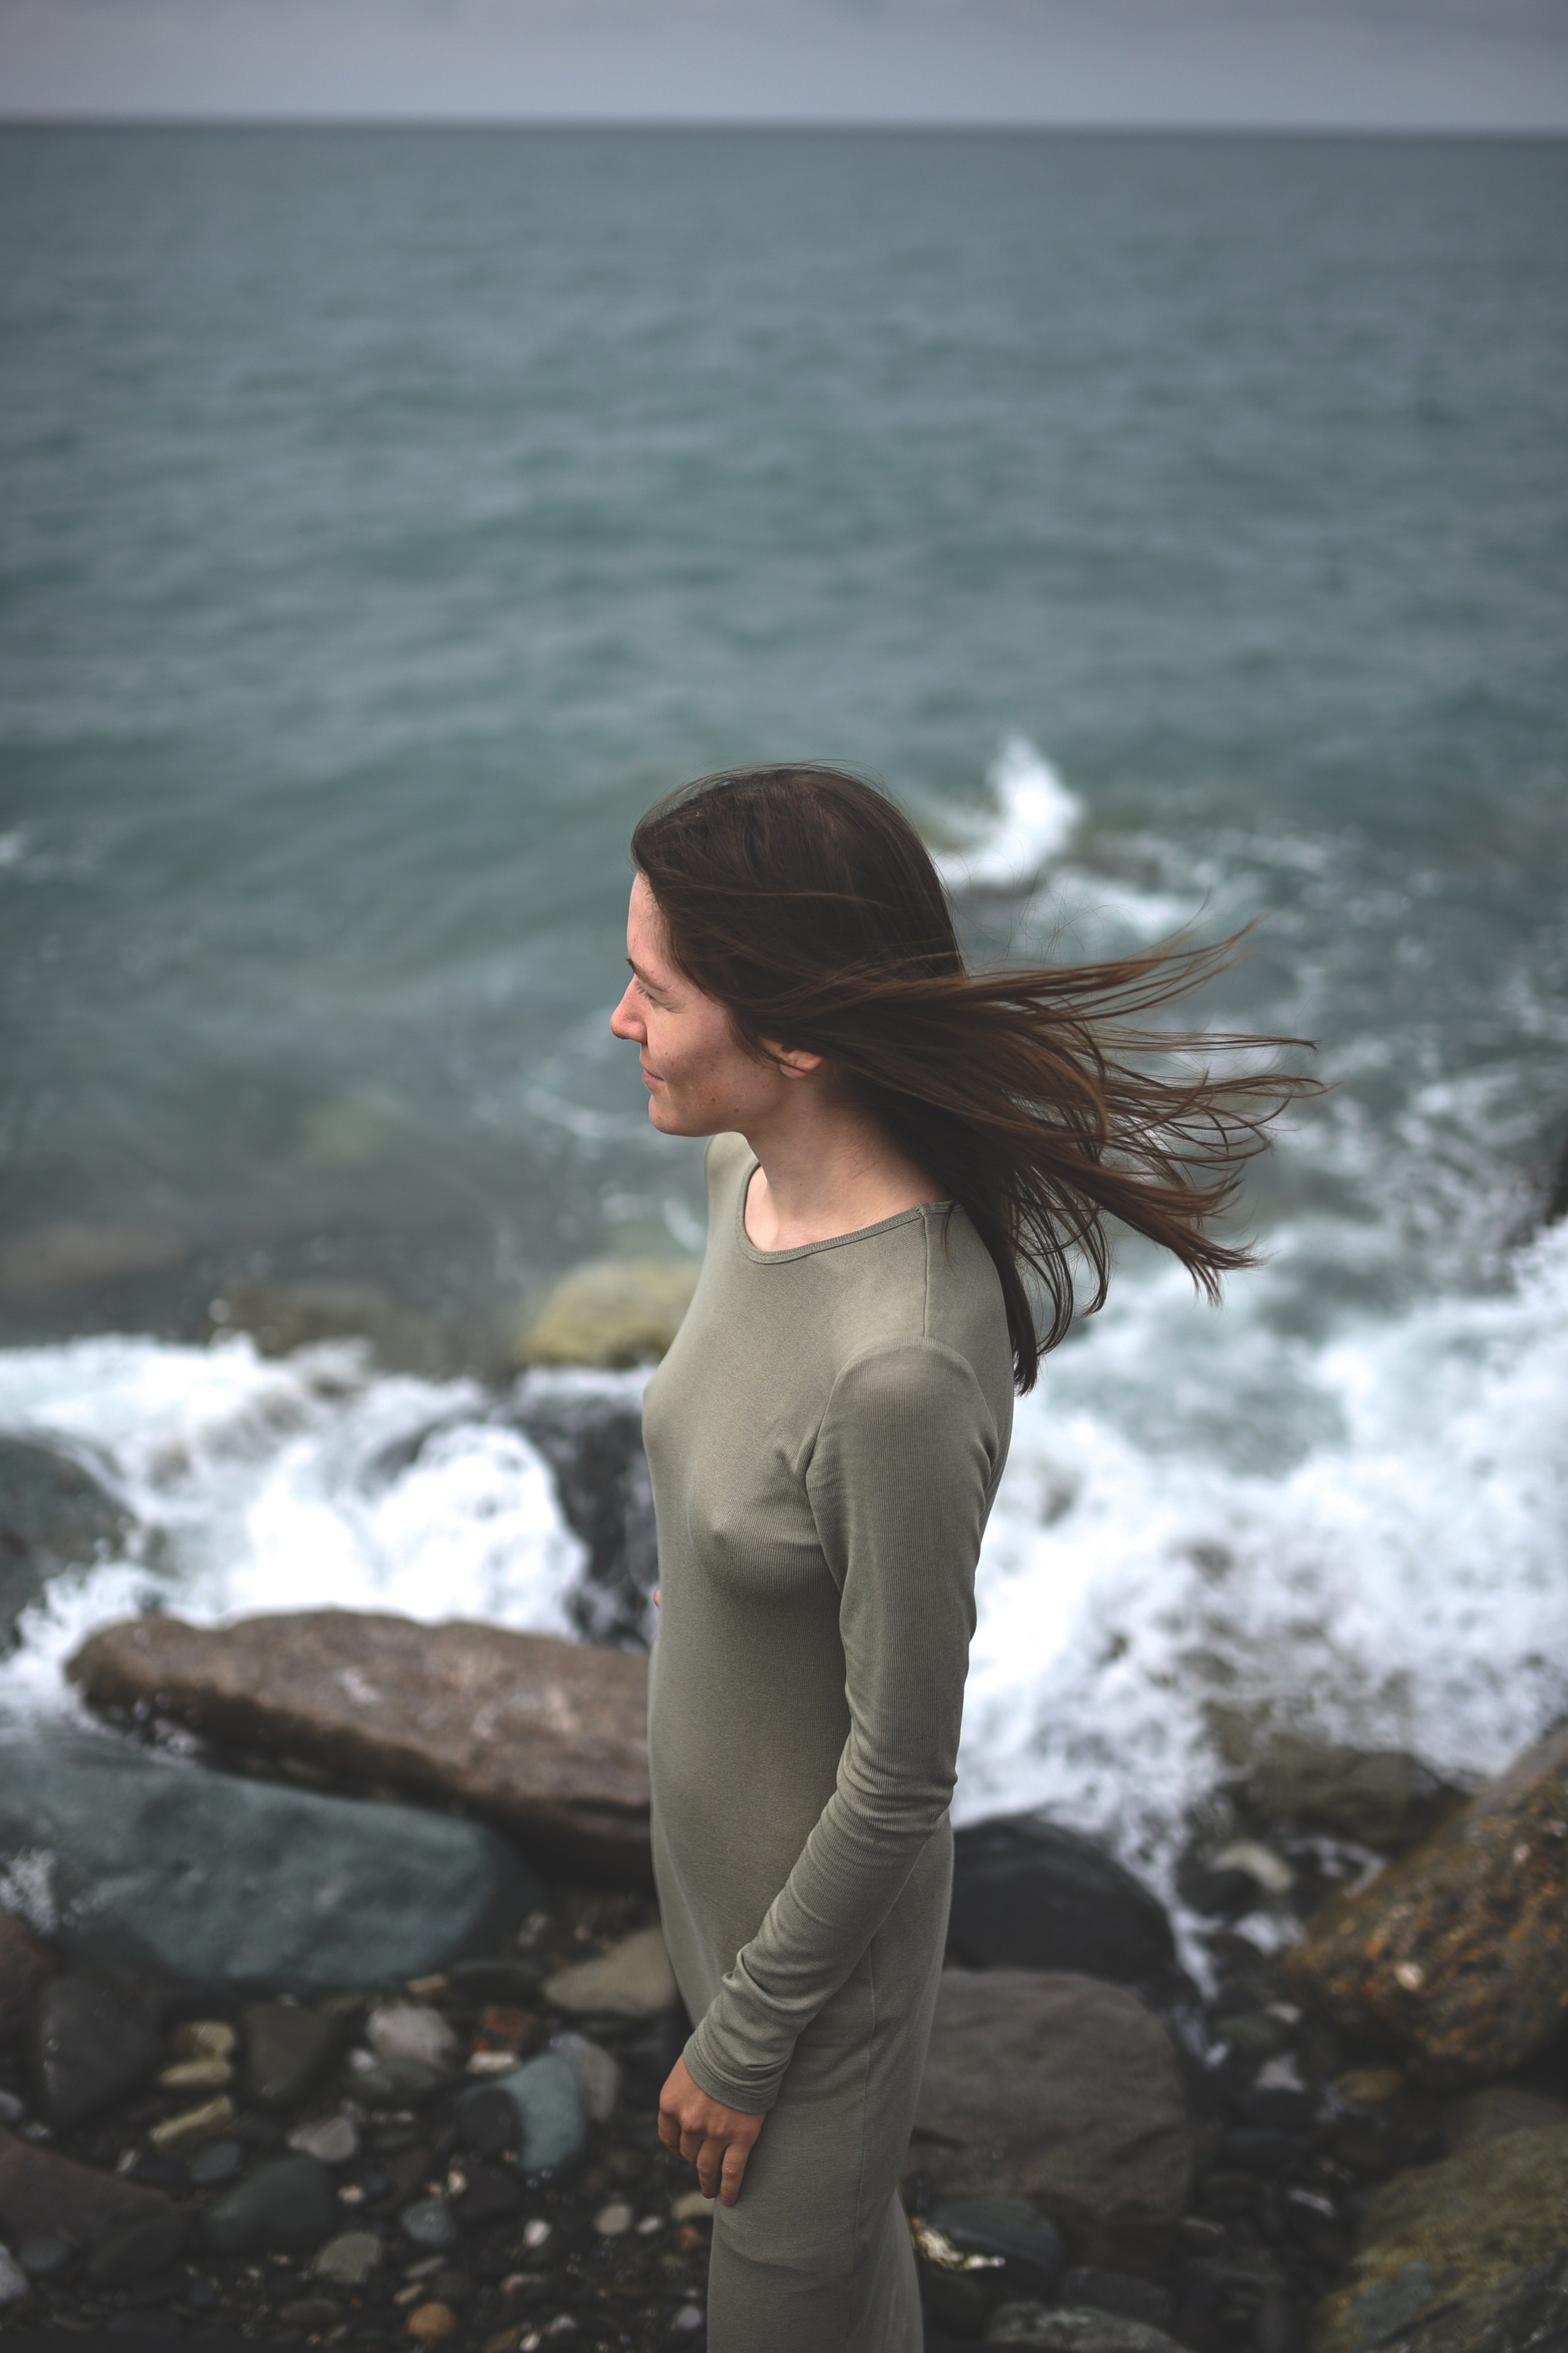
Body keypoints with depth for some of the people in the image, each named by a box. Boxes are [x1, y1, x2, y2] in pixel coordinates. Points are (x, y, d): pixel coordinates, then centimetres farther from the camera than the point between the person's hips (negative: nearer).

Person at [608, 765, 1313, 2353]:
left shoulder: (907, 1370, -37)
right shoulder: (751, 1171, -11)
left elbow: (901, 1775, -25)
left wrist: (743, 2039, -11)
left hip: (821, 1908, -7)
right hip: (711, 1842, 7)